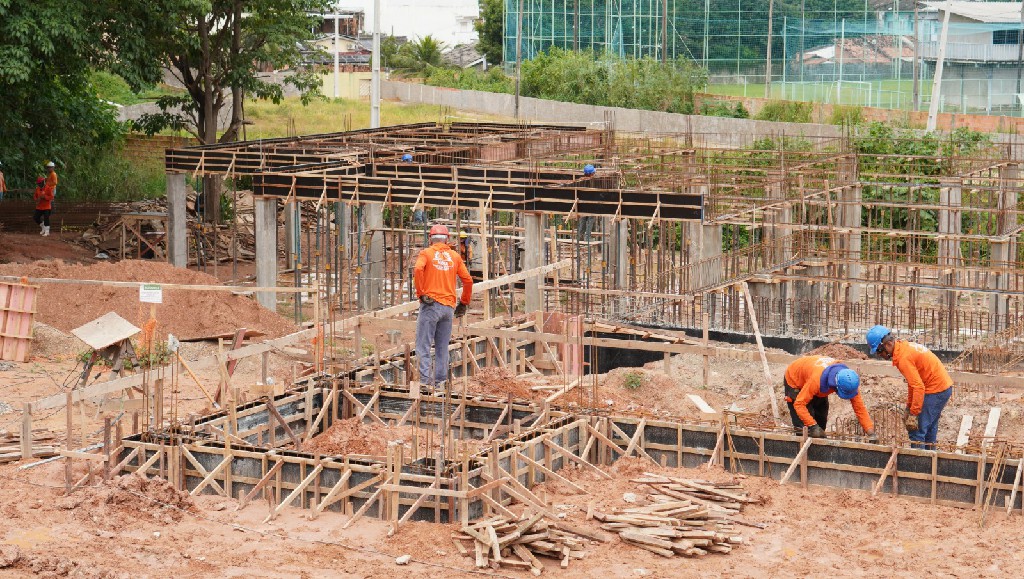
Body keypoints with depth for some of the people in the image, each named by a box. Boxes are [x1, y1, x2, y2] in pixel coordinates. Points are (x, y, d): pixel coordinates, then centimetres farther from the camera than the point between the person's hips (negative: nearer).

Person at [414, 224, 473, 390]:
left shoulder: (426, 253, 3)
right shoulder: (455, 256, 13)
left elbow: (418, 270, -17)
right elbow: (468, 280, 11)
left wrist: (421, 294, -11)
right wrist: (464, 303, 20)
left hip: (430, 303, -4)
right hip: (449, 306, 4)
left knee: (423, 345, -5)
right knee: (442, 347, 10)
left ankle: (425, 379, -17)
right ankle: (440, 380, 7)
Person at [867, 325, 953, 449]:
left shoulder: (904, 358, -23)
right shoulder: (905, 348, 9)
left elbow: (918, 387, -27)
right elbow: (913, 382, 17)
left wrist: (913, 414, -22)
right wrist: (909, 407, 17)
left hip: (936, 391, -10)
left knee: (917, 431, -8)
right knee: (929, 430, 20)